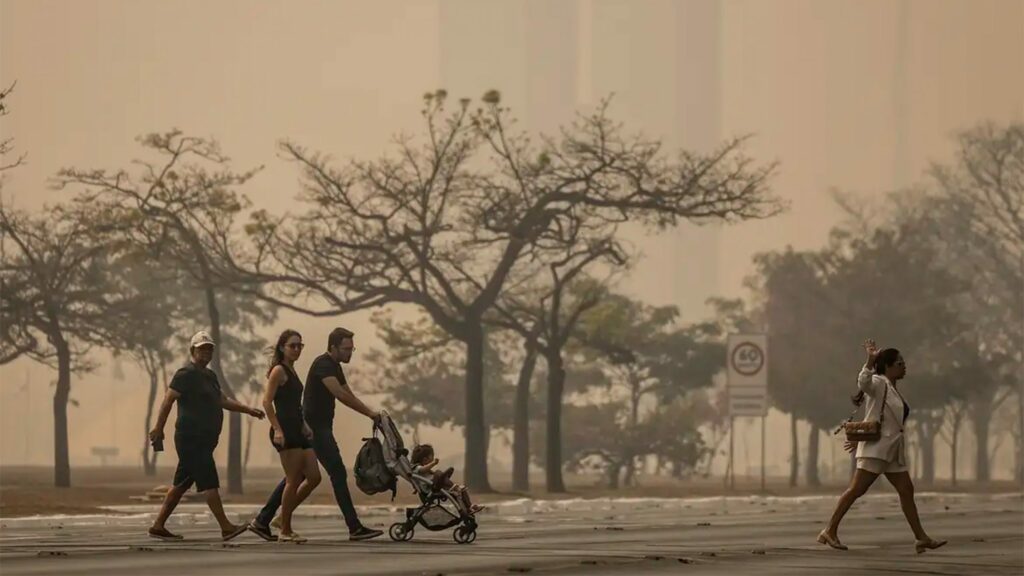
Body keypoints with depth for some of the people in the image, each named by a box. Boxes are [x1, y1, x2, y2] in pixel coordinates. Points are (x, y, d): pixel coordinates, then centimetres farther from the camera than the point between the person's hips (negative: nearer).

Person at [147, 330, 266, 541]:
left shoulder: (209, 376, 20)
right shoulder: (186, 374, -9)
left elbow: (223, 401, 24)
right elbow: (168, 400, -14)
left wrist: (248, 410, 14)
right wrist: (158, 429, -19)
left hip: (203, 440, 10)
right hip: (191, 438, -10)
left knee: (181, 484, 11)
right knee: (209, 482, -12)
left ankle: (158, 526, 14)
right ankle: (226, 528, -14)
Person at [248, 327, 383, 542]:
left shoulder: (335, 366, 17)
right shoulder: (323, 365, -15)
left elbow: (349, 395, 19)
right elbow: (339, 394, -26)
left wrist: (371, 413, 6)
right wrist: (369, 413, -24)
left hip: (320, 428, 10)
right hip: (316, 428, -10)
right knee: (338, 474, -9)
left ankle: (262, 521, 12)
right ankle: (355, 528, -8)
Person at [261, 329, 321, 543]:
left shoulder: (291, 371, 19)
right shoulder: (279, 371, -7)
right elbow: (267, 401, -15)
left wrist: (305, 426, 20)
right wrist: (277, 430, -22)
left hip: (297, 431, 9)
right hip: (285, 431, -9)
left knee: (314, 478, 6)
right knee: (294, 481, -7)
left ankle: (283, 517, 16)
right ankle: (285, 531, 1)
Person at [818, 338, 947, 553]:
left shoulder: (893, 390, 19)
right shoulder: (879, 383, -7)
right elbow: (864, 382, -31)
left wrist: (861, 438, 27)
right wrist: (870, 360, -44)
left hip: (892, 450, 9)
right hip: (876, 448, -9)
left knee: (906, 491, 7)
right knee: (856, 490, -10)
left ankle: (921, 538, 9)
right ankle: (830, 531, -7)